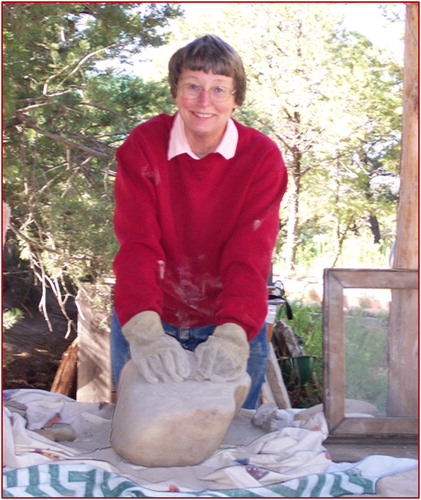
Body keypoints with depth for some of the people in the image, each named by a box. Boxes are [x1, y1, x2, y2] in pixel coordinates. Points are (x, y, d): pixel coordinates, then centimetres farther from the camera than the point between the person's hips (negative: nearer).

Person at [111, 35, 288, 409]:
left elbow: (250, 255, -22)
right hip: (149, 323, 0)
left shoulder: (262, 156, -12)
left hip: (233, 326, 0)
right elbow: (137, 246, -23)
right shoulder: (143, 146, -13)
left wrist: (232, 335, -40)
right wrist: (144, 332, -41)